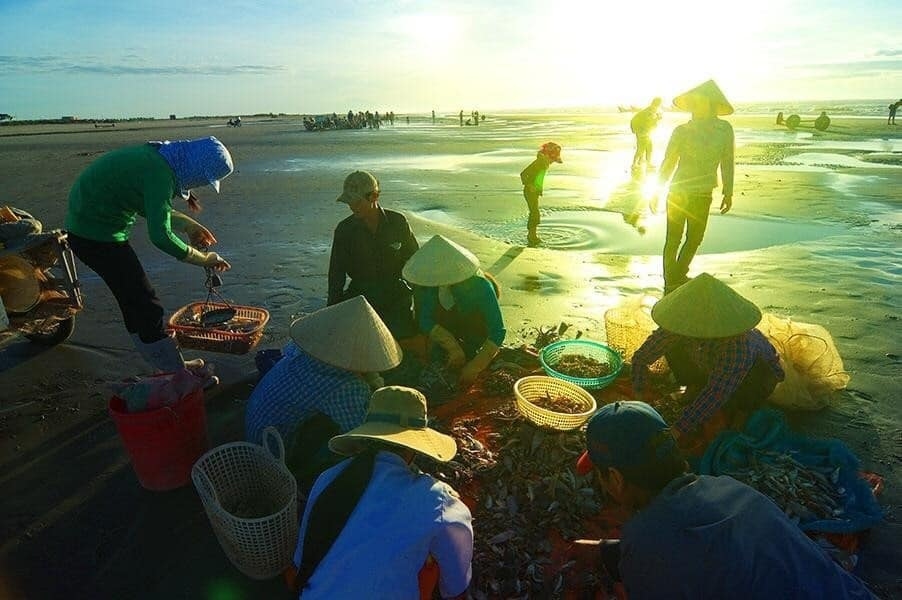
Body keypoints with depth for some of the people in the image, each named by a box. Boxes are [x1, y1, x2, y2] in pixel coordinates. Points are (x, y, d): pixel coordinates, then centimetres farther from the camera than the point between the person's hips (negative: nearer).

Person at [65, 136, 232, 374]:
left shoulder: (158, 156, 4)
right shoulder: (160, 173, -24)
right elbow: (161, 236, -28)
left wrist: (188, 224, 12)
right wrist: (204, 260, -19)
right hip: (97, 235, -10)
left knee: (134, 301, 15)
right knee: (145, 304, -4)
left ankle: (169, 365, 28)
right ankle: (176, 373, 7)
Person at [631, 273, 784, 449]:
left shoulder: (738, 344, -44)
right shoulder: (683, 324, -30)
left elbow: (716, 394, -45)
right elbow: (641, 357, -23)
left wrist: (679, 429, -46)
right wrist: (638, 393, -28)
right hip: (710, 368, 4)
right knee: (673, 346, -18)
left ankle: (731, 410, -8)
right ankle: (697, 389, 3)